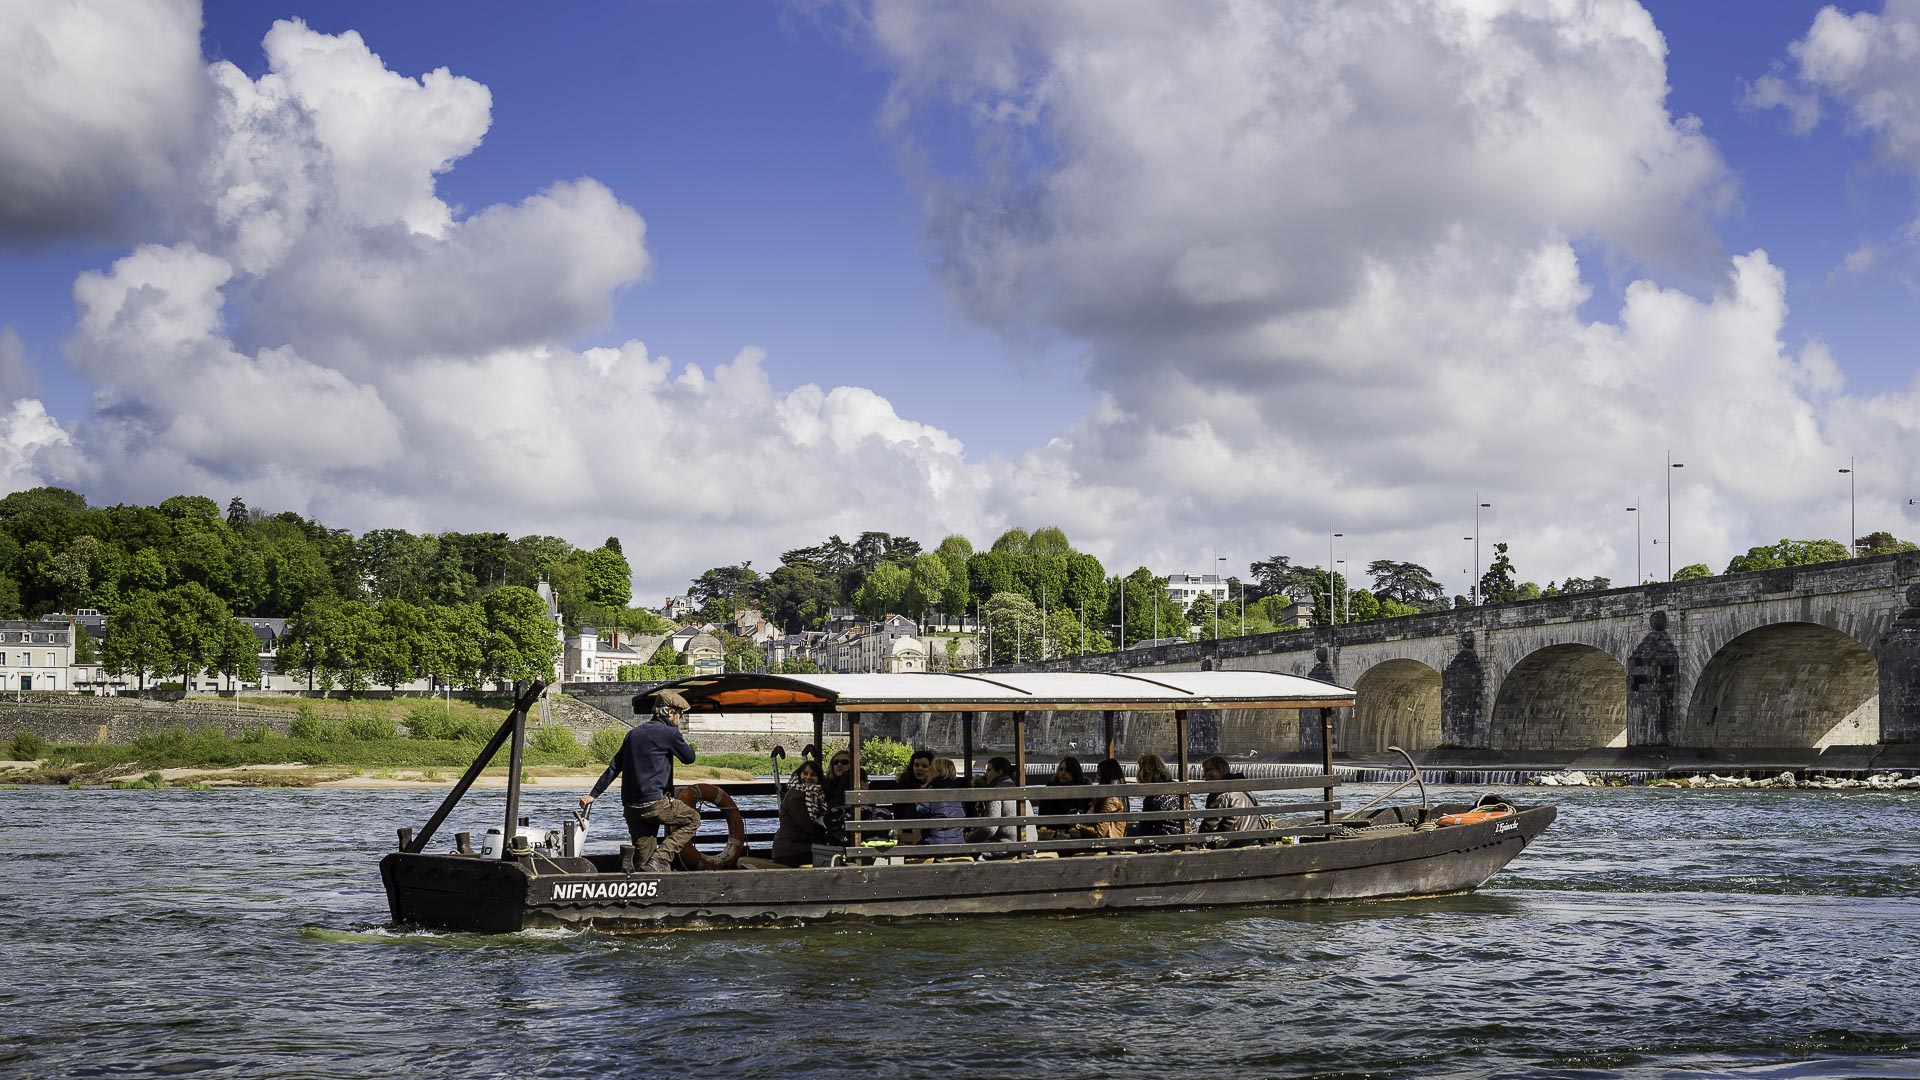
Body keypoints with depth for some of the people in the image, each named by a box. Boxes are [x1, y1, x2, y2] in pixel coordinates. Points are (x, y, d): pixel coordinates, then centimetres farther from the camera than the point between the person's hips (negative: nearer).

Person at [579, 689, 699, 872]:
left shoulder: (634, 733, 17)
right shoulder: (669, 733, -5)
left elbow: (614, 767, 16)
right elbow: (689, 758, 6)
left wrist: (593, 794, 18)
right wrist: (682, 741, 25)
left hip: (631, 807, 7)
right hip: (654, 803, -7)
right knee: (693, 819, 11)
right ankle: (661, 858, -4)